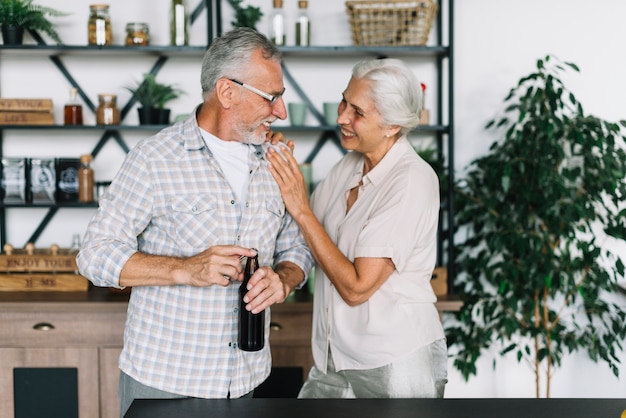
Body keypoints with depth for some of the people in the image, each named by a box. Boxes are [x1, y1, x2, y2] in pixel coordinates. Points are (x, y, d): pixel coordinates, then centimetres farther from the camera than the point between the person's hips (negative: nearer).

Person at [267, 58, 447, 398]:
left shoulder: (411, 182, -19)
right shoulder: (349, 164, 3)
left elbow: (356, 287, -21)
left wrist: (301, 209, -19)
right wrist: (279, 166, -6)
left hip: (396, 363, -6)